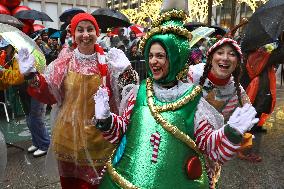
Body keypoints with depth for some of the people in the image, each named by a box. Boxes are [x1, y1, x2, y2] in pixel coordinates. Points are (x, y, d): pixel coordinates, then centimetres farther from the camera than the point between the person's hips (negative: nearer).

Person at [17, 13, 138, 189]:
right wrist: (32, 75, -14)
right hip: (69, 135, 2)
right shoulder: (65, 61, -2)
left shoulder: (108, 61, -5)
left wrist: (125, 71, -25)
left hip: (99, 137, -1)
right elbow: (49, 95, 0)